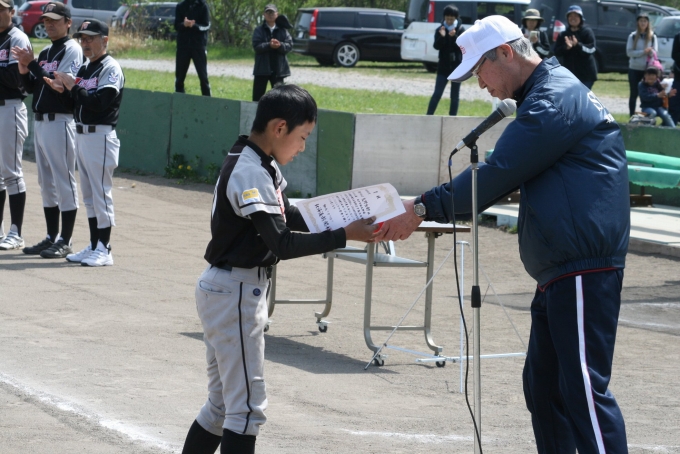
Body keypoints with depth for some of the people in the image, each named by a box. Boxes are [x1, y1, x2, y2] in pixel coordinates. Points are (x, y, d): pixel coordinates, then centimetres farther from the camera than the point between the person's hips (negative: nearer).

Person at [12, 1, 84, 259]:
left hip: (60, 122, -9)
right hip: (39, 121, 9)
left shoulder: (72, 50, -8)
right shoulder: (45, 53, 17)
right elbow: (32, 87, 17)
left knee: (64, 181, -5)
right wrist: (24, 70, -1)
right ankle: (51, 238, 19)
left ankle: (65, 242, -3)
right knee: (46, 182, 12)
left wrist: (32, 64, -20)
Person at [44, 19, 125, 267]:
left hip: (100, 136, -9)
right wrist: (63, 90, -1)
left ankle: (104, 250, -5)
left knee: (100, 193, -7)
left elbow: (100, 102, -22)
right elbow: (79, 102, 16)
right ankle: (93, 246, 17)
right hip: (81, 134, 9)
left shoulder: (111, 68, -10)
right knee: (88, 195, 12)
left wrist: (73, 87, -17)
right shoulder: (84, 68, 17)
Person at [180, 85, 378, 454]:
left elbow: (288, 217, 16)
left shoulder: (260, 166, 10)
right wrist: (344, 236, -25)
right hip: (236, 294, -10)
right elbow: (282, 244, -26)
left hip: (225, 292, 10)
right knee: (247, 408, -6)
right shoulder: (251, 173, -21)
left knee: (223, 404, 17)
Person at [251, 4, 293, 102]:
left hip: (278, 69, 1)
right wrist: (269, 45, -26)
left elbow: (290, 45, -2)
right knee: (258, 96, 3)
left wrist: (280, 45, -23)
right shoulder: (259, 30, 2)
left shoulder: (283, 30, 6)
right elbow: (256, 46, -10)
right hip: (262, 68, -1)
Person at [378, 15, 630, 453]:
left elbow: (498, 173, -17)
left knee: (584, 388, -13)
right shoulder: (545, 95, 20)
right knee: (543, 385, 13)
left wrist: (424, 208, -10)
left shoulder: (556, 98, -13)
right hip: (559, 272, 11)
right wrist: (430, 211, 15)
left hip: (584, 272, -11)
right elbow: (504, 177, 23)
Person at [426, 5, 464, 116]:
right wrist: (442, 37, -29)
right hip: (443, 67, -1)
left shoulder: (460, 29, -1)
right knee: (437, 93, -7)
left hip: (457, 67, 1)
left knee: (455, 96, 6)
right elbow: (436, 46, -11)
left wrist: (455, 37, -28)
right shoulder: (440, 29, 0)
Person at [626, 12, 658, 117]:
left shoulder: (652, 37, 5)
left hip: (647, 69, 0)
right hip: (634, 69, 0)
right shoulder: (633, 36, 2)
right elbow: (629, 52, -5)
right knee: (634, 94, 5)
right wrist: (643, 52, -16)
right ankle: (632, 116, 11)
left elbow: (654, 52, 2)